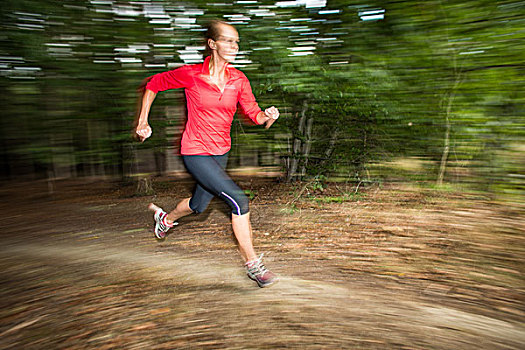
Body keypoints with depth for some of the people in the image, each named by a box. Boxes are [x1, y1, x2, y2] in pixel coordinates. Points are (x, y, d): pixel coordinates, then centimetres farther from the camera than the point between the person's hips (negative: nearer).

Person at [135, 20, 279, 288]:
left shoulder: (238, 79, -1)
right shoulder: (191, 75, -13)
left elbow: (254, 113, -2)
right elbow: (154, 83, 1)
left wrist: (267, 116, -25)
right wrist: (143, 122, -2)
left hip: (220, 152, 6)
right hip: (195, 153, -6)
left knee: (198, 205, 22)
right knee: (239, 200, -19)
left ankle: (166, 218, 56)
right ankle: (253, 265, -4)